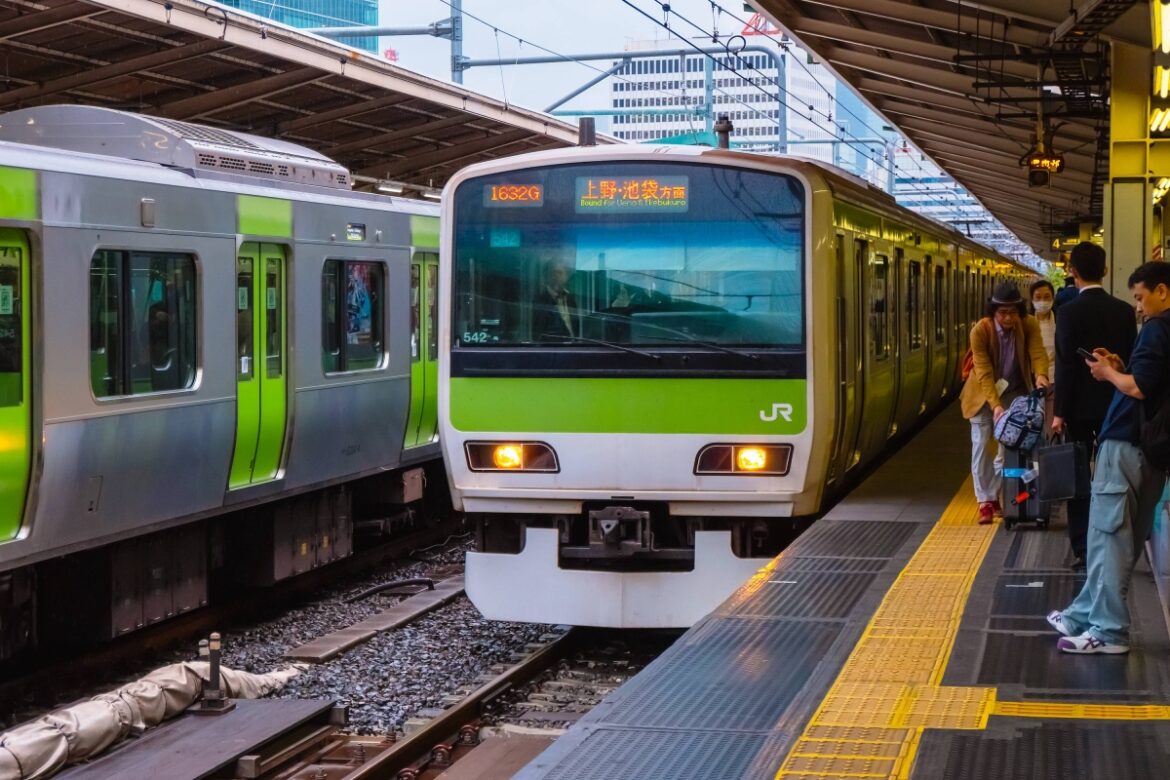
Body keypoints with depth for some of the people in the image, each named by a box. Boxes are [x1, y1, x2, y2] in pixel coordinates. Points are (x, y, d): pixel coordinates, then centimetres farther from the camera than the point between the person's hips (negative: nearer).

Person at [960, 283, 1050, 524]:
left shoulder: (1029, 325, -17)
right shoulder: (980, 331, -25)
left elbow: (1038, 353, -27)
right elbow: (984, 373, -28)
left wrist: (1041, 375, -50)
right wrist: (995, 405, -39)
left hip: (1014, 393, 2)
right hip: (983, 394, -2)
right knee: (981, 445, -7)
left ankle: (995, 497, 17)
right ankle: (985, 502, -4)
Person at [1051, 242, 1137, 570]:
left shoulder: (1069, 312, -12)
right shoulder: (1125, 311, 1)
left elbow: (1065, 365, -14)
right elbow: (1132, 361, 5)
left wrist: (1059, 412, -10)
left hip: (1081, 407, -4)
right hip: (1116, 405, 4)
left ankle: (1083, 552, 1)